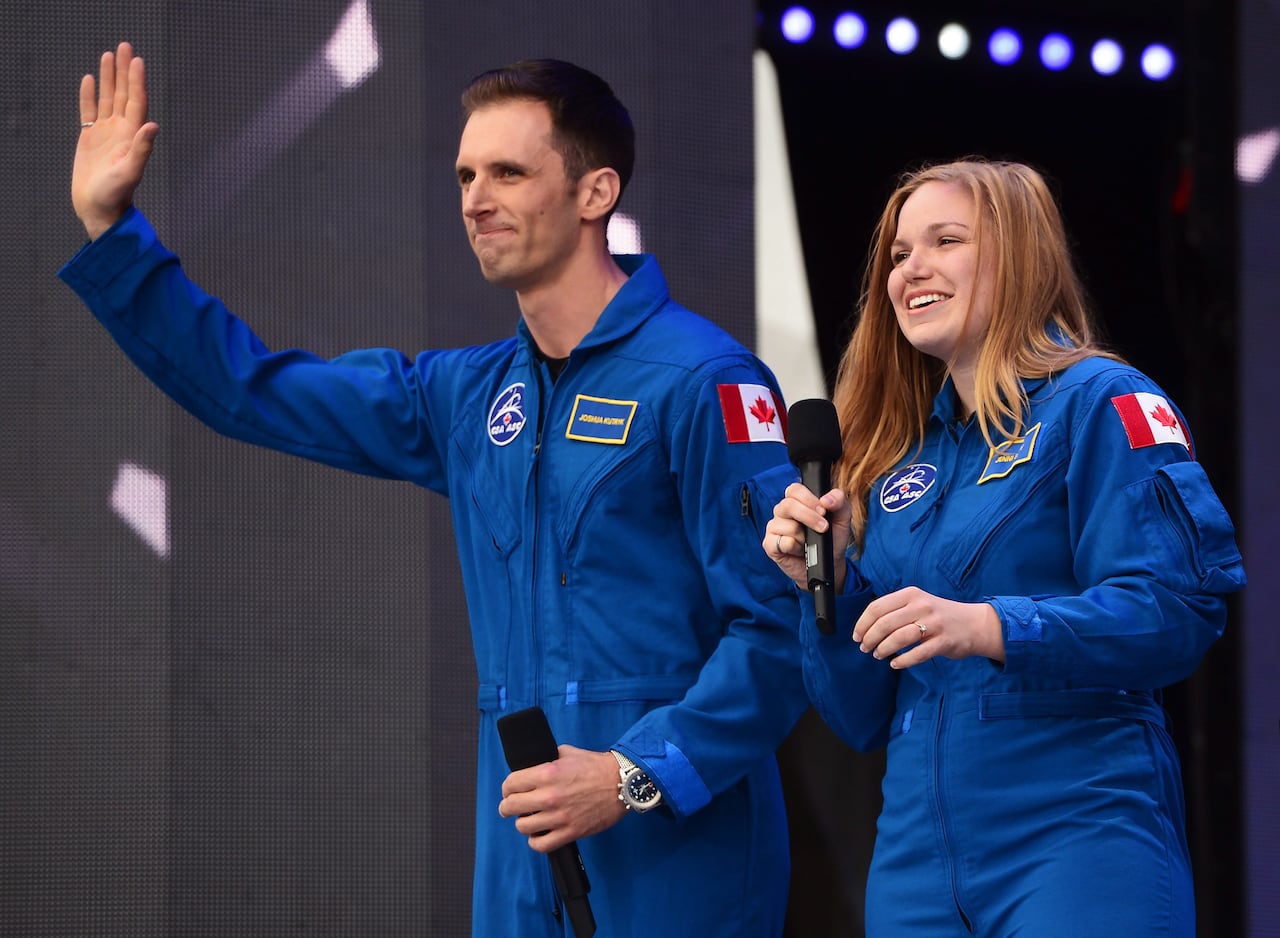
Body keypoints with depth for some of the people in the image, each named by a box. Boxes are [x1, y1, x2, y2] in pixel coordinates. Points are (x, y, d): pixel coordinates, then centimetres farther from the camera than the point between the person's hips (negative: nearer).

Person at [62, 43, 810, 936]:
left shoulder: (703, 383, -11)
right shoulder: (469, 396, 12)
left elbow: (780, 627, -16)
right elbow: (250, 391, 18)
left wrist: (639, 775, -23)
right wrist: (109, 226, 13)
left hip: (677, 853, -7)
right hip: (524, 859, 7)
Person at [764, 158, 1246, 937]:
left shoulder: (1097, 404, -1)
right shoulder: (896, 459, 16)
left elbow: (1180, 609, -15)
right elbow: (864, 719, 15)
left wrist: (987, 628, -25)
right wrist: (824, 585, -1)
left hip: (1079, 835, -6)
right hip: (919, 852, 6)